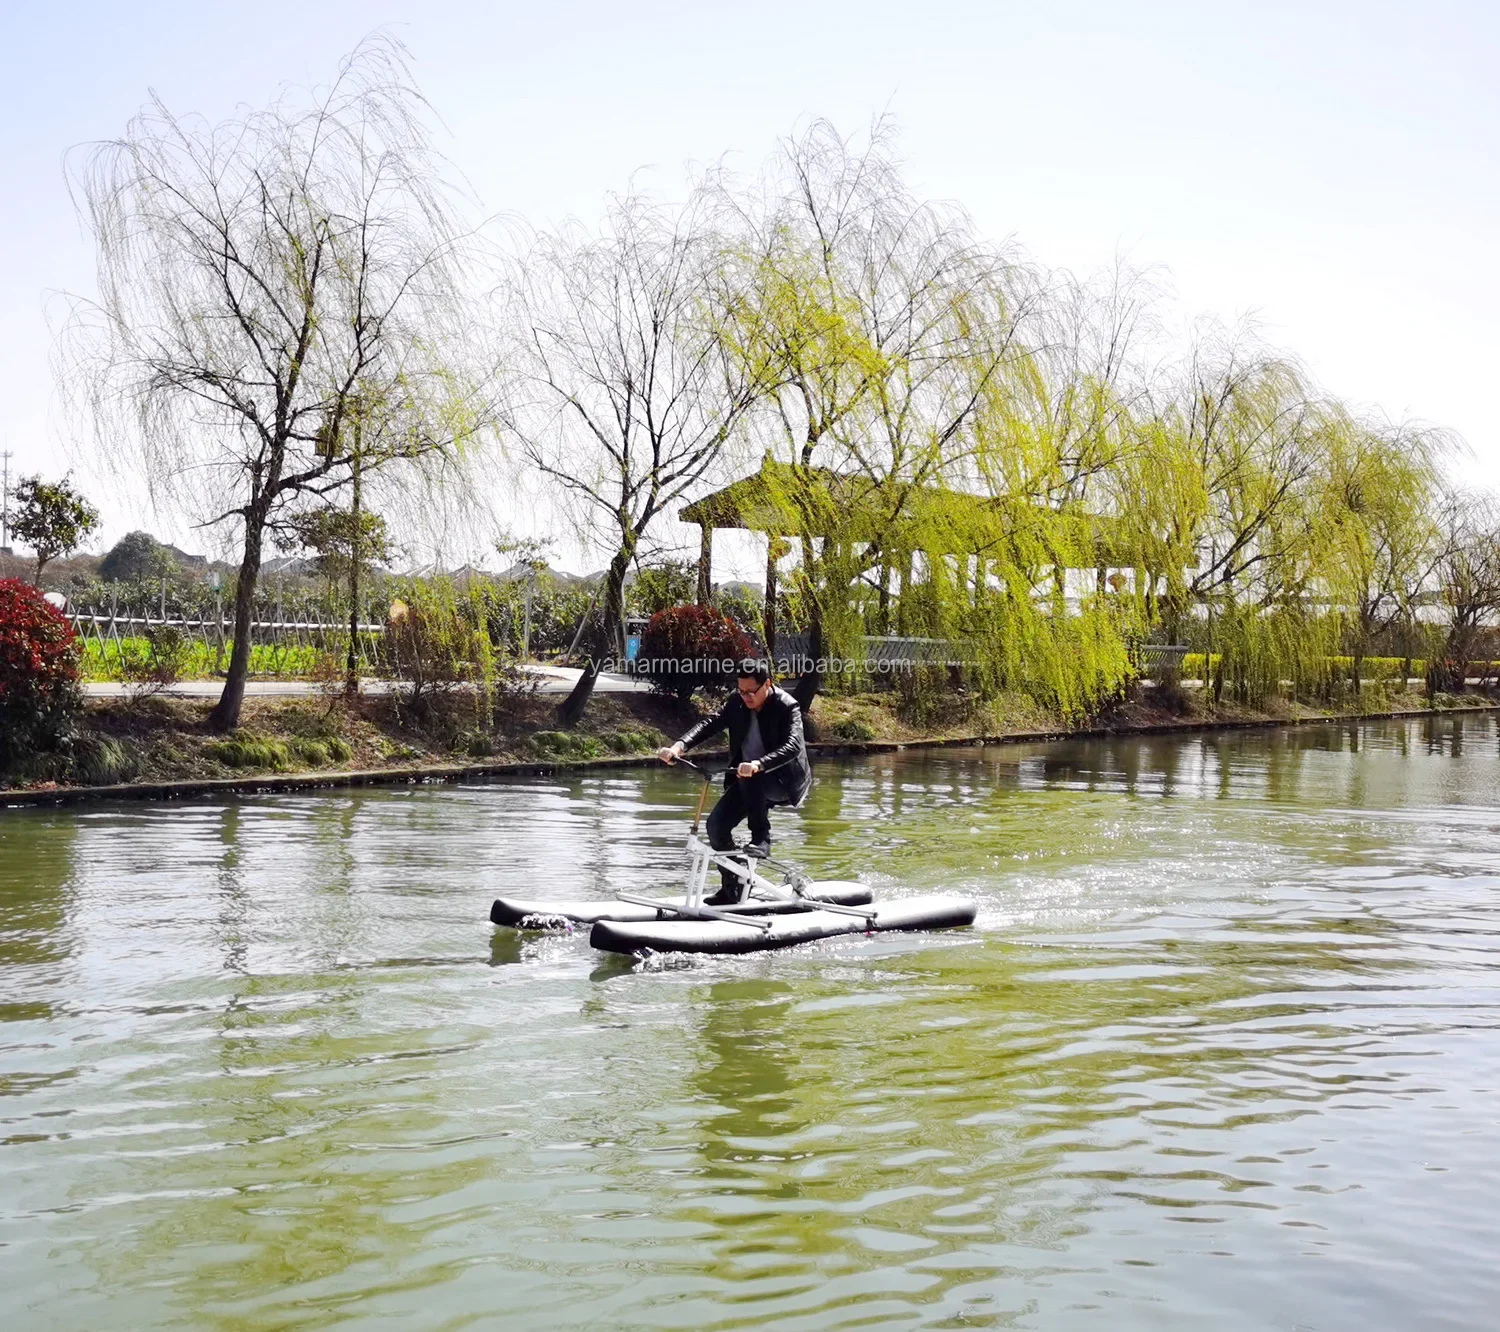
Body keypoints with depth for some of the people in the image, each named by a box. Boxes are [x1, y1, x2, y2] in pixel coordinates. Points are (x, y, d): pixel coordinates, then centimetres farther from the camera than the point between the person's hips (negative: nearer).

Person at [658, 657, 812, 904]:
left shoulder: (787, 707, -20)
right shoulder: (736, 702, -3)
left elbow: (792, 746, -34)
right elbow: (710, 723, -12)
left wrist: (758, 765, -51)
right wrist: (680, 746, -31)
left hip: (784, 781, -6)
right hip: (747, 781, 6)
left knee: (751, 779, -38)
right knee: (717, 825, -9)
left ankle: (761, 838, -22)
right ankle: (731, 888, 7)